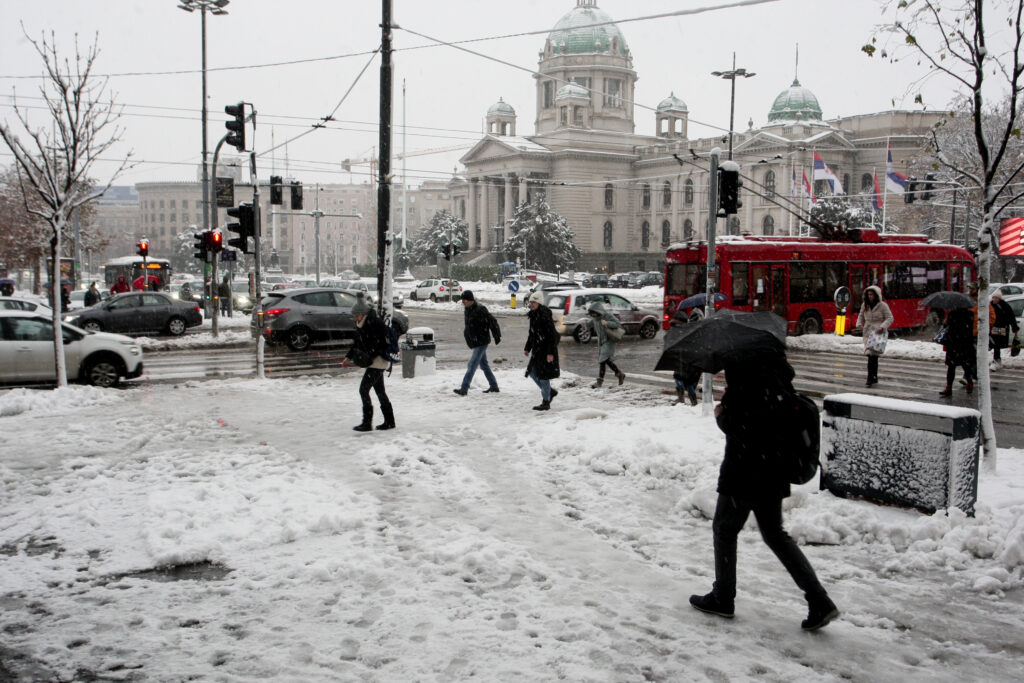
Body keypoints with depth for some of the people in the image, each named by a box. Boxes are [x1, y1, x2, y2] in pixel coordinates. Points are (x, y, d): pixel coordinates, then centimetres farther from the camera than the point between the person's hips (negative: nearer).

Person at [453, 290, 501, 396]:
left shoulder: (480, 309, -19)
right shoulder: (467, 310, 9)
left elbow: (492, 322, -17)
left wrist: (497, 336, -14)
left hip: (481, 342, -10)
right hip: (474, 343, 10)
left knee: (472, 365, -12)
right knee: (484, 365, 16)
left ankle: (464, 389, -14)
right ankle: (494, 387, 26)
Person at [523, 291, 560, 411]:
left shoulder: (545, 317, -18)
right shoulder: (533, 316, 10)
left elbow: (552, 336, -20)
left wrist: (550, 353, -23)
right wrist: (527, 348, 22)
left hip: (546, 350, -9)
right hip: (537, 349, 9)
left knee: (543, 376, -4)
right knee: (532, 372, 13)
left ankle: (546, 402, 6)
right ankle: (551, 392, 28)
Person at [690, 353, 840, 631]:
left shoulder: (751, 378, -22)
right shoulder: (776, 372, 6)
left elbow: (742, 429, -25)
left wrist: (722, 415, -6)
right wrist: (733, 400, 8)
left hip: (745, 474, -9)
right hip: (772, 474, 9)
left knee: (724, 529, 11)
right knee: (775, 534, 17)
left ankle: (722, 598, 24)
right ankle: (819, 601, 10)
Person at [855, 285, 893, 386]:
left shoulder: (883, 305, -5)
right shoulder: (865, 305, 10)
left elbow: (890, 318, -4)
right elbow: (861, 316, 23)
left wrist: (882, 327, -19)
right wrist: (859, 324, 2)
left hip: (878, 333, -6)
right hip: (868, 333, 6)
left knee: (872, 355, -17)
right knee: (873, 356, 12)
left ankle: (870, 378, -17)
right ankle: (874, 378, 23)